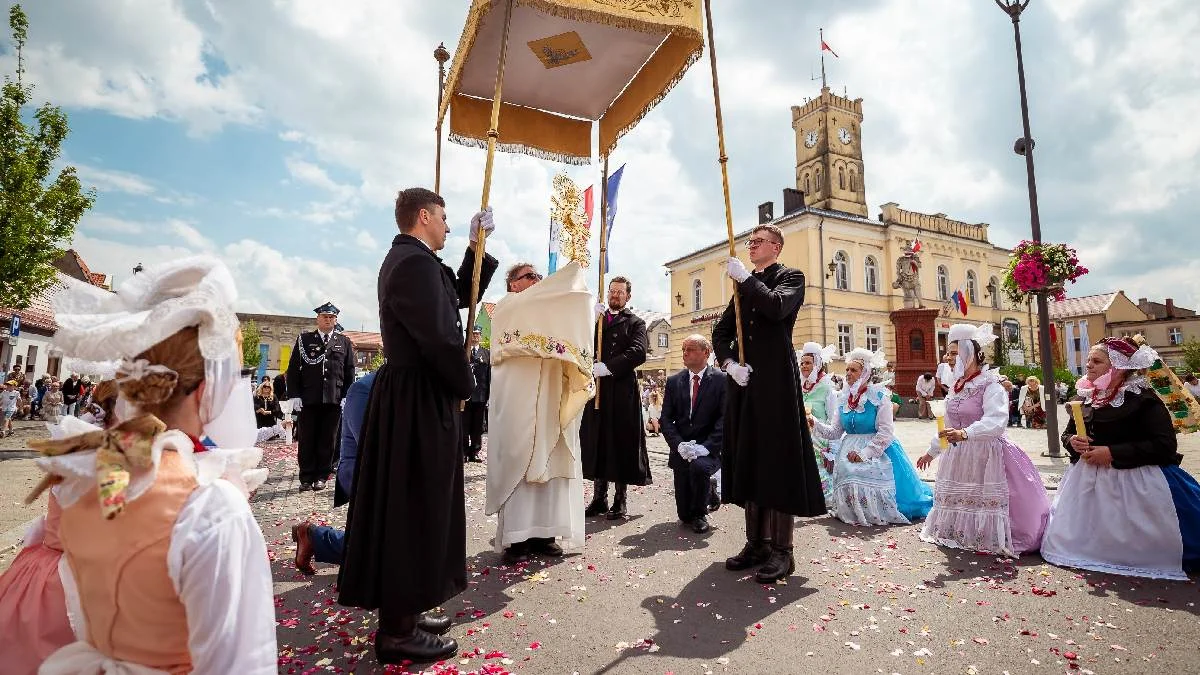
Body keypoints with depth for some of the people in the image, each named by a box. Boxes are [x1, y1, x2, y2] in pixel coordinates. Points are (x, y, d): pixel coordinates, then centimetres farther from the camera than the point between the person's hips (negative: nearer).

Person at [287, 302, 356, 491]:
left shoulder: (344, 342, 11)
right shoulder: (304, 339, 9)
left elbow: (350, 372, 9)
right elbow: (293, 369, 6)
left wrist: (346, 397, 1)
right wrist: (294, 395, -2)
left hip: (334, 400, 1)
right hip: (308, 399, 0)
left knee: (327, 440, 5)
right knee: (306, 440, 4)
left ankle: (321, 476, 15)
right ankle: (306, 478, 14)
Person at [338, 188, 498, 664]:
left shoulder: (406, 258, 17)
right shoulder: (416, 262, -17)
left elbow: (460, 298, 23)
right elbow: (441, 337, -24)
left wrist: (477, 246, 17)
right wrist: (465, 386, -8)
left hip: (408, 399, 11)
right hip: (420, 403, -11)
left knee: (407, 508, 17)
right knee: (413, 510, -1)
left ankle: (402, 612, 31)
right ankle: (398, 632, 14)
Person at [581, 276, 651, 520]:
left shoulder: (635, 323, 8)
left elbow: (638, 353, -9)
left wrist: (608, 367, -19)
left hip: (622, 390, -3)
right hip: (596, 388, 4)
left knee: (621, 442, 1)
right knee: (597, 442, 6)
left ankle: (620, 500, 11)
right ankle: (599, 497, 16)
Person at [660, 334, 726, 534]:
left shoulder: (721, 380, -3)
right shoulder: (674, 381, 7)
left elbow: (725, 419, -10)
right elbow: (666, 418, 4)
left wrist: (706, 446, -21)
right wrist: (679, 444, -12)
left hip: (708, 448, -2)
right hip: (681, 448, 2)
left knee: (698, 466, -34)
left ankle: (699, 515, -6)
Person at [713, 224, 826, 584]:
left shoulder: (791, 277, 4)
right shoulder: (744, 285, 21)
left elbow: (777, 307, -19)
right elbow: (721, 331, 16)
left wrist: (745, 277, -10)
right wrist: (729, 362, -1)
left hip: (776, 381, -6)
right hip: (744, 381, 6)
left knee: (778, 460, -4)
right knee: (748, 460, 8)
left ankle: (781, 550, 5)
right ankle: (756, 543, 18)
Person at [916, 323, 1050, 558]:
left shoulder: (991, 385, -14)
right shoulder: (957, 386, 10)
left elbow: (996, 421, -31)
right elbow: (949, 424, 19)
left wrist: (965, 434, -46)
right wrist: (932, 451, 24)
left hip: (986, 454, -8)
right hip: (958, 455, 8)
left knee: (986, 501, -3)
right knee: (958, 499, 16)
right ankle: (962, 535, 31)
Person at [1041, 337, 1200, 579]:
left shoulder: (1143, 399, -11)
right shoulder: (1087, 397, 8)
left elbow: (1165, 445, -18)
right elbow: (1067, 434, 17)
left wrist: (1113, 453, -23)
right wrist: (1073, 442, -8)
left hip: (1133, 481, -6)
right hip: (1088, 479, 6)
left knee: (1132, 543, -2)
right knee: (1079, 537, 10)